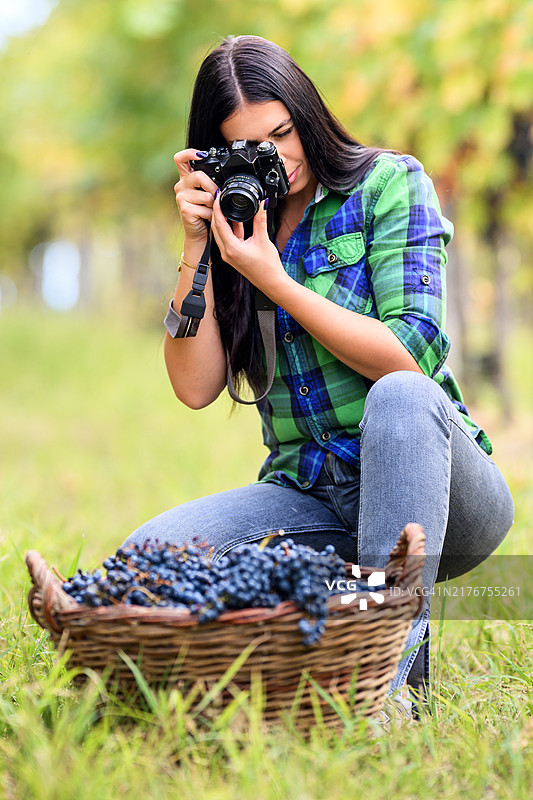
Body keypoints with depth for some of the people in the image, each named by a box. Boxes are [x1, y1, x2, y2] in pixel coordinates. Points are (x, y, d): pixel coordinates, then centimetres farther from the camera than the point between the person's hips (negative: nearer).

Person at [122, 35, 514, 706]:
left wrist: (274, 280, -15)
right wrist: (194, 245, -7)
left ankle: (390, 662, -35)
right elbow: (195, 388, -1)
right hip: (310, 495, 4)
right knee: (147, 555, -20)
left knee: (401, 396, -38)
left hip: (426, 481, -3)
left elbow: (411, 357, -13)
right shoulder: (236, 227, 9)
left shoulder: (389, 182, -2)